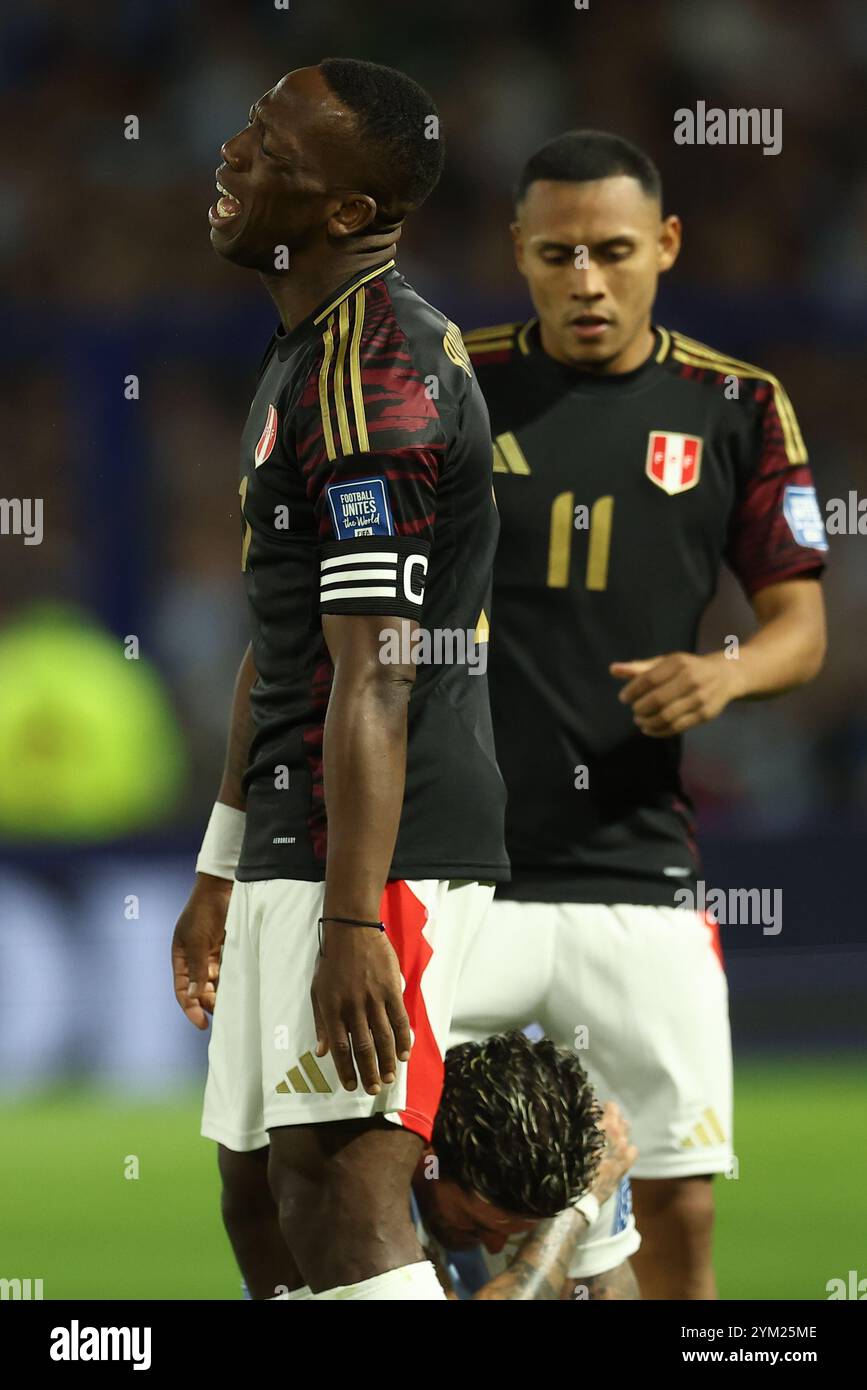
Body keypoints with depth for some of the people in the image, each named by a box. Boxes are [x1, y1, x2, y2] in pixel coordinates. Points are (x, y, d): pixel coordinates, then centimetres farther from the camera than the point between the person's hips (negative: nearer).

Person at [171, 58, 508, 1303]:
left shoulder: (368, 373, -15)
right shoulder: (303, 353, 19)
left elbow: (374, 676, -21)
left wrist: (352, 921, -24)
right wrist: (221, 873, 27)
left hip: (379, 851, -11)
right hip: (296, 847, 11)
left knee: (337, 1200, -17)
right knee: (258, 1195, 13)